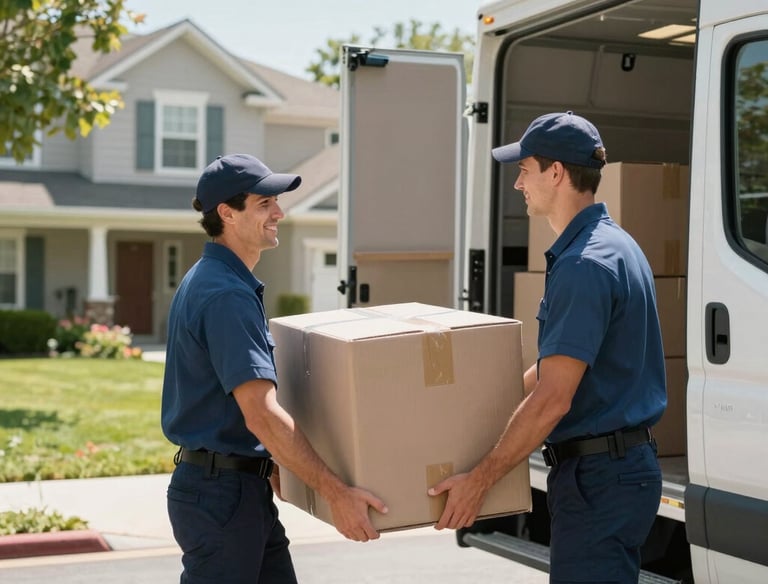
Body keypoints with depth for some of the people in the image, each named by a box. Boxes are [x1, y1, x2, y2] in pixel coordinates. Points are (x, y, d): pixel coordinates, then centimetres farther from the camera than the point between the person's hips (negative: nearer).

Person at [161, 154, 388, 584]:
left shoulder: (209, 281, 13)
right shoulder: (226, 294, -20)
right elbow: (261, 415, -27)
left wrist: (270, 468, 22)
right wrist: (337, 493, -26)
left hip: (247, 489, 10)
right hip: (221, 492, -10)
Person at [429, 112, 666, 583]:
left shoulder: (584, 265, -20)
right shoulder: (614, 245, 13)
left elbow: (553, 398, -23)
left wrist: (481, 478, -16)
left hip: (598, 477, -10)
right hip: (627, 465, 10)